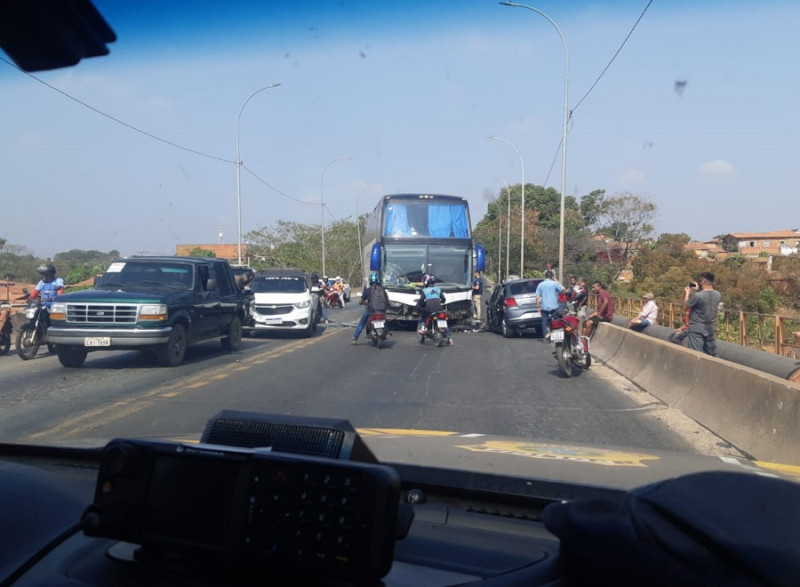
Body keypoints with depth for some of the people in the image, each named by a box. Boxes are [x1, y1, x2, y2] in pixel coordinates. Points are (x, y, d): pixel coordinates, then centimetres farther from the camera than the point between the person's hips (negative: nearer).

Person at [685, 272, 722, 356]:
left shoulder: (697, 296, -21)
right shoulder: (718, 295, -1)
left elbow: (686, 305, -6)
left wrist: (687, 292, 8)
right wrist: (698, 290, 19)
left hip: (697, 328, -6)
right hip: (711, 327, 6)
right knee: (712, 355, 15)